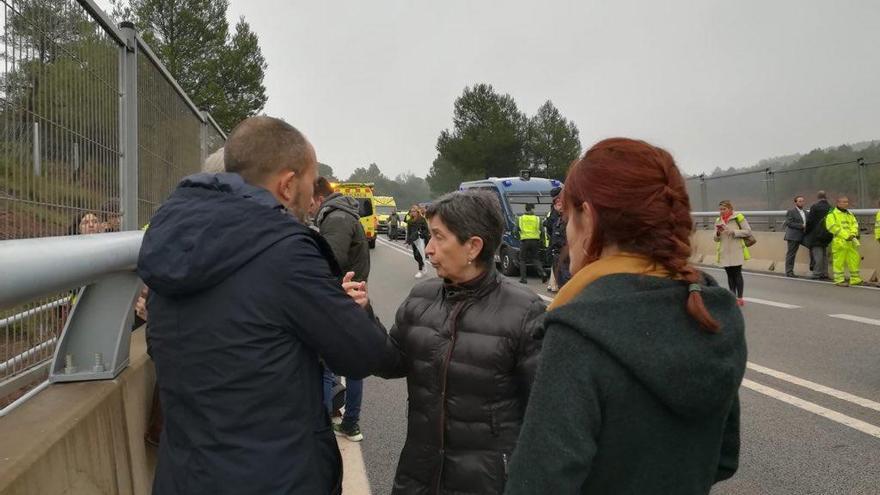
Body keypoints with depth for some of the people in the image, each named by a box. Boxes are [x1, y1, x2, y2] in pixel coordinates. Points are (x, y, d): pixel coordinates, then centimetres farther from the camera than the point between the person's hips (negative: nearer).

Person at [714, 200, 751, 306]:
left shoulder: (738, 217, -5)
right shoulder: (718, 220, 11)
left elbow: (748, 231, -7)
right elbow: (716, 239, 15)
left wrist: (733, 231, -16)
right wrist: (718, 233, -7)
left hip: (737, 251, -5)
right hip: (724, 252, 5)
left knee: (737, 273, -6)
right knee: (730, 275, 9)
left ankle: (739, 298, 0)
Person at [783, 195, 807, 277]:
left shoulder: (805, 212, 18)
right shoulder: (791, 211, -5)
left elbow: (806, 223, 22)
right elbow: (789, 223, -13)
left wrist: (805, 226, -1)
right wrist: (801, 226, -17)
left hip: (799, 236, 7)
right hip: (792, 236, -7)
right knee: (791, 254, -6)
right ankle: (789, 272, -4)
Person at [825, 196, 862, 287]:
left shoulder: (850, 214, 19)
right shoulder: (832, 214, -4)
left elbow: (854, 224, 12)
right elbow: (832, 227, -13)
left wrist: (853, 234, -8)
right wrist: (845, 236, -17)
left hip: (851, 242, 7)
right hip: (839, 242, -7)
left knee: (854, 259, 9)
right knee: (839, 261, -6)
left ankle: (855, 279, 18)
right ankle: (839, 280, 1)